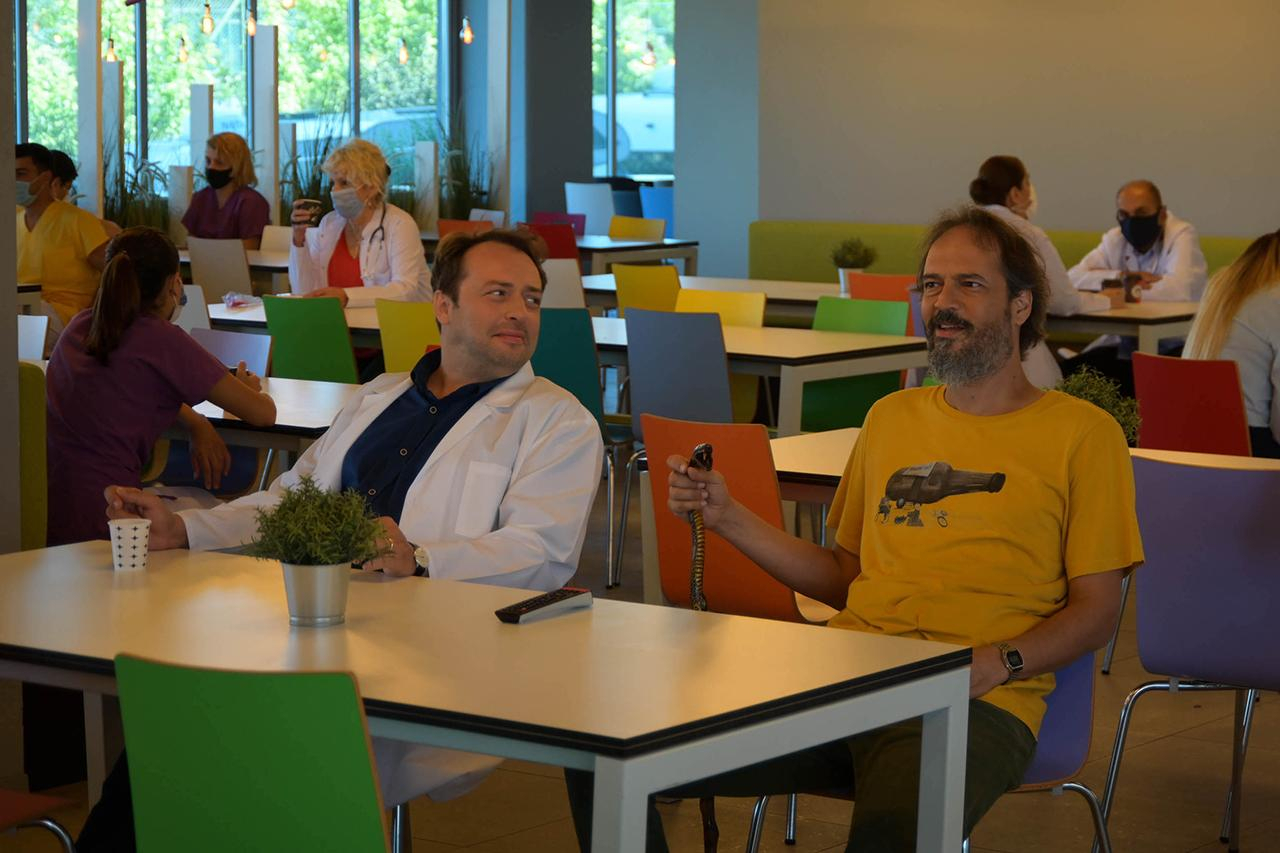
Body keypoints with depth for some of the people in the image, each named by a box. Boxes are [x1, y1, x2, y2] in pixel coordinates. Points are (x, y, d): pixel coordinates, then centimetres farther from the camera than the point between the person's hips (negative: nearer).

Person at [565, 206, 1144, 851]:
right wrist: (727, 516, 16)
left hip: (972, 703, -5)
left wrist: (993, 665, -12)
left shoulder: (1081, 434, 7)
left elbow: (1095, 610, 4)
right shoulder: (892, 418, 24)